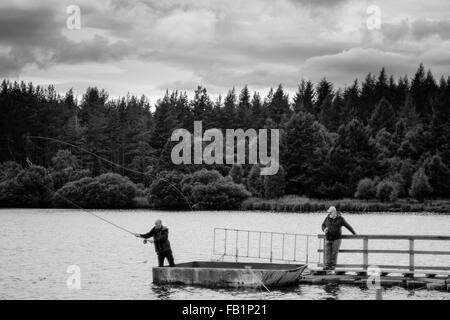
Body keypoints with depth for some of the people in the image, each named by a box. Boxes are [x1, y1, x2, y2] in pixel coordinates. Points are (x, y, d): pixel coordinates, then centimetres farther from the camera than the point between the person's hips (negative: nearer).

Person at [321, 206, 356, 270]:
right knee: (327, 252, -7)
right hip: (328, 238, 3)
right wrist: (324, 229, -9)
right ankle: (326, 266, -10)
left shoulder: (340, 219, -4)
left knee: (334, 253, -7)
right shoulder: (327, 218, 3)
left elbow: (348, 226, 6)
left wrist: (354, 233, 14)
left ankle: (332, 266, -1)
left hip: (336, 238, -3)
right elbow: (323, 225, 15)